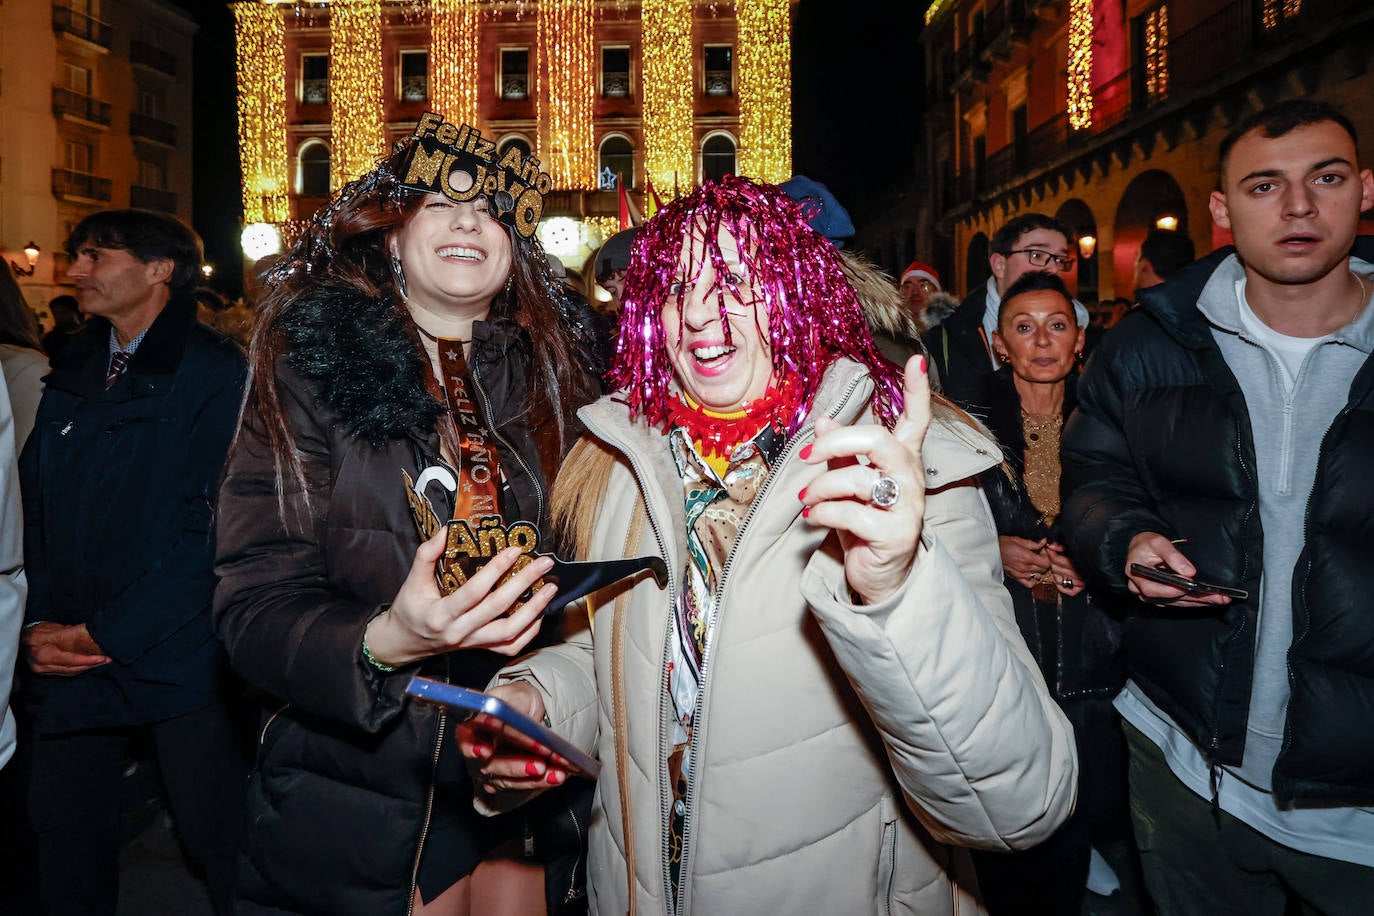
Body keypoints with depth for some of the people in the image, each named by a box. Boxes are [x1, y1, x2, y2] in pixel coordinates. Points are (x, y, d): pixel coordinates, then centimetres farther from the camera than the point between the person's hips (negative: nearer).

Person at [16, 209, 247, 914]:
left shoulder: (216, 371, -8)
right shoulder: (68, 374, 12)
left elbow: (209, 527, -14)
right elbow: (29, 507, 12)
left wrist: (106, 633, -12)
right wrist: (37, 624, -1)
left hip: (175, 662, -5)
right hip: (62, 662, 6)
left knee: (220, 842, 4)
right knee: (66, 845, 16)